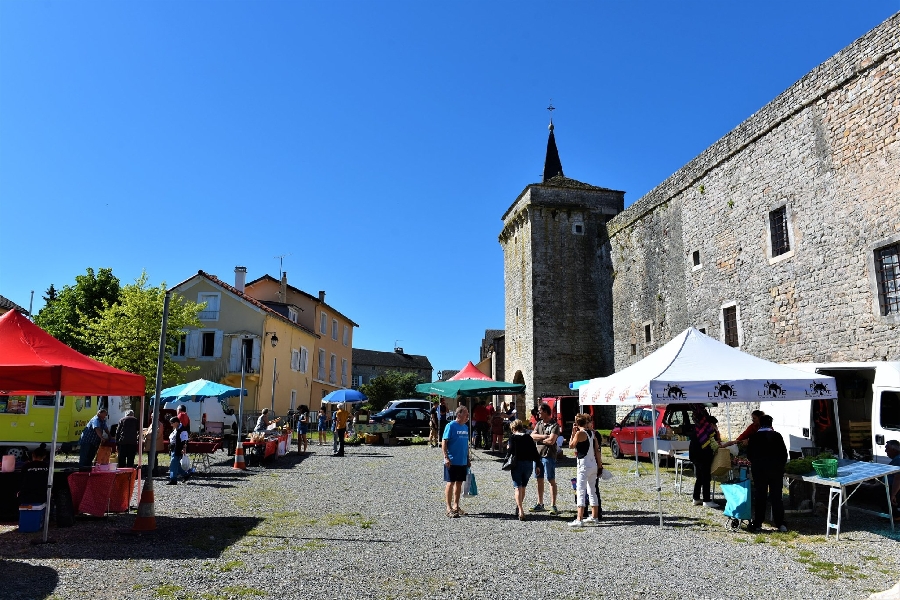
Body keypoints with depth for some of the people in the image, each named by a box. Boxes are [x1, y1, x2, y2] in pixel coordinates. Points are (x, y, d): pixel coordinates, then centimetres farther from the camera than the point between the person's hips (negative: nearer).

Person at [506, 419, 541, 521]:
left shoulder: (512, 437, -3)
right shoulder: (528, 437, 8)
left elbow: (510, 451, -14)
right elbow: (535, 452, 6)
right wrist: (538, 465, 10)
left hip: (517, 464, -4)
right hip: (529, 464, 4)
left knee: (517, 488, -3)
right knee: (523, 487, 19)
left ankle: (520, 511, -16)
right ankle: (519, 508, 30)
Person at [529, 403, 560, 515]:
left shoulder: (554, 425, -9)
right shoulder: (539, 423, 12)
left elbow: (551, 441, -20)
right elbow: (532, 436, 1)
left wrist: (538, 439, -5)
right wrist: (544, 436, -13)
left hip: (549, 456, -7)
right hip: (538, 455, 7)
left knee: (551, 481, -1)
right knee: (539, 480, 12)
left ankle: (553, 505, 3)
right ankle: (540, 504, 22)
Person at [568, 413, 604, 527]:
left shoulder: (579, 433, -14)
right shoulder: (592, 433, 8)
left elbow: (571, 446, -4)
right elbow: (597, 450, 10)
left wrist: (573, 433, 1)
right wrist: (600, 465, 16)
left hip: (584, 465, -8)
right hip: (593, 465, 8)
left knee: (580, 492, -7)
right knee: (592, 491, 18)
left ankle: (579, 520, -11)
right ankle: (594, 516, 26)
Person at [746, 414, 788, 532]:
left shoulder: (754, 437, -2)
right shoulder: (777, 436, -3)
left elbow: (749, 455, 2)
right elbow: (784, 453, -1)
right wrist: (780, 465, 12)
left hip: (759, 470, 0)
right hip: (776, 469, 0)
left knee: (759, 496, 5)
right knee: (776, 496, 7)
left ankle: (757, 524, 7)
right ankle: (780, 524, 8)